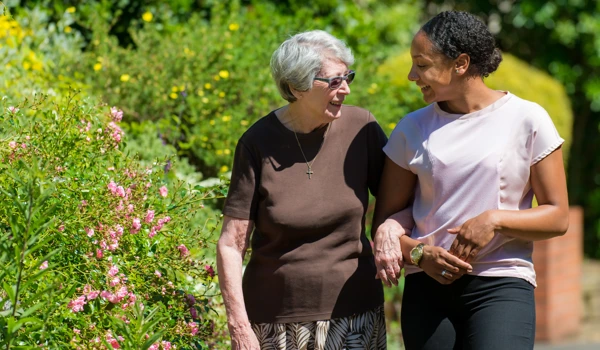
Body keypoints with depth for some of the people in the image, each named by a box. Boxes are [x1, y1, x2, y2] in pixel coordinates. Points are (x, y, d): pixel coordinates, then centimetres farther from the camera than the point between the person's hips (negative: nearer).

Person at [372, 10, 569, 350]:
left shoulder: (527, 119, 0)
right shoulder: (412, 129, 9)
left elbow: (558, 216, 1)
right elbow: (385, 218, 9)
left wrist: (495, 220, -15)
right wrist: (419, 254, -10)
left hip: (502, 284, -3)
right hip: (427, 287, 3)